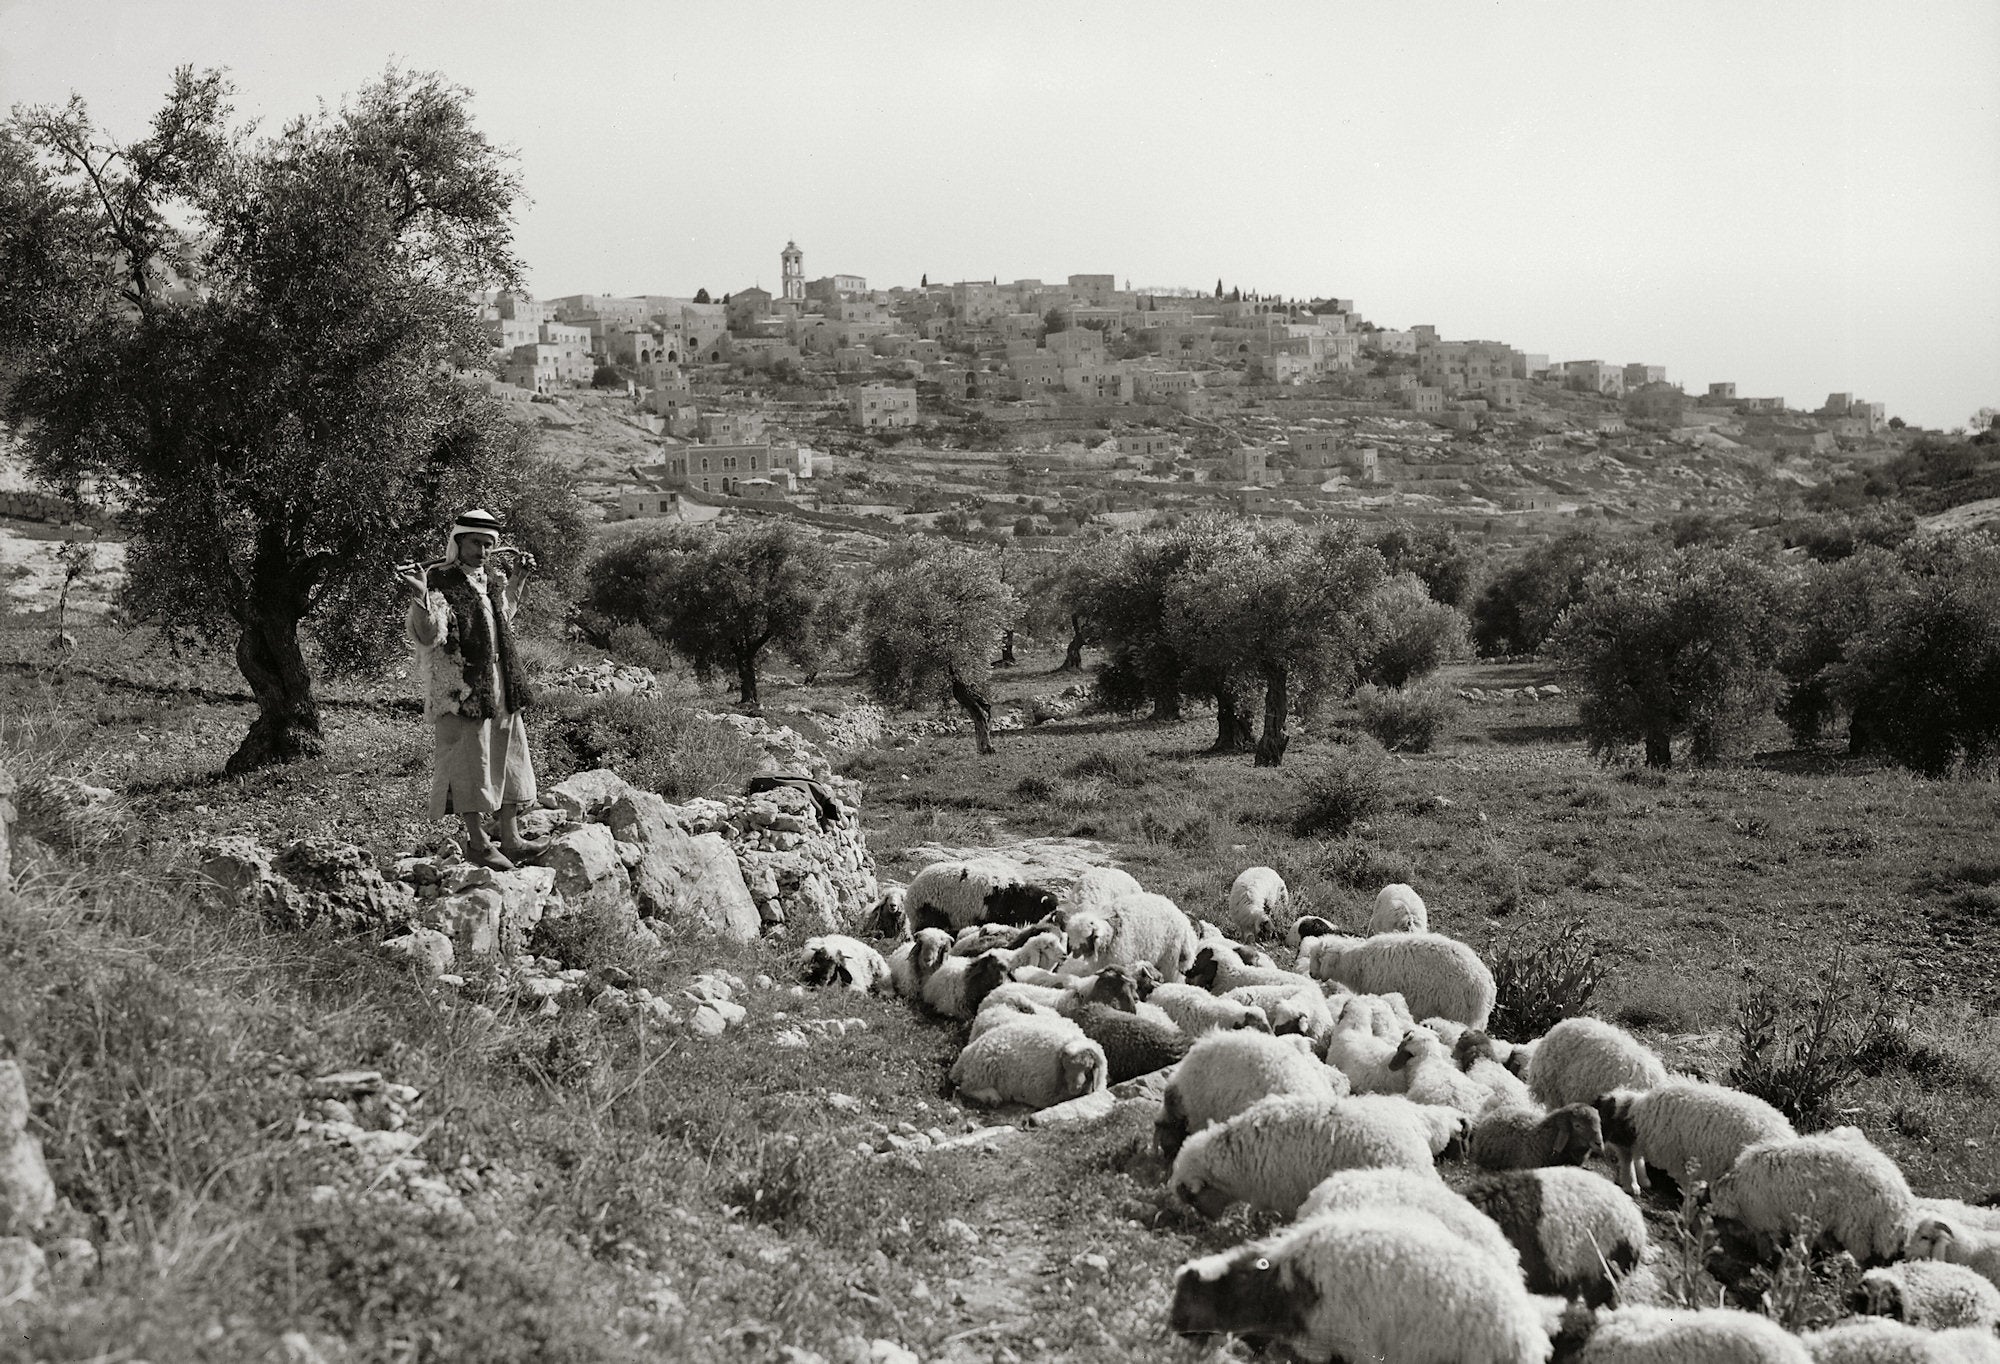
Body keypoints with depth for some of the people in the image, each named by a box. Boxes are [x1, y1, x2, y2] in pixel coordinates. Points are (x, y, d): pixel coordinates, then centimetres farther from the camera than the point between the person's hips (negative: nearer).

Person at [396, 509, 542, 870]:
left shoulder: (490, 578, 11)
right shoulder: (438, 580, -11)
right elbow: (428, 637, -21)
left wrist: (518, 580, 25)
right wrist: (419, 599, -36)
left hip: (500, 686, 8)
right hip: (460, 689, -8)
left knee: (508, 758, 10)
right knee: (469, 762, -2)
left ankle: (511, 837, 19)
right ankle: (477, 841, 8)